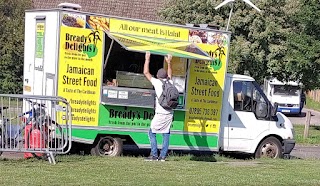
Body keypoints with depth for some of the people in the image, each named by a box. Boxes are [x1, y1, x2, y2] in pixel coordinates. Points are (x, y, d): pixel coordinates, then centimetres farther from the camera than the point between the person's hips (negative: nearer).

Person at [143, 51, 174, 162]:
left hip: (160, 114, -5)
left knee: (152, 133, 4)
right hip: (169, 114, 5)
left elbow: (146, 72, 3)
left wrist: (147, 59, 11)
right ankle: (163, 156, 7)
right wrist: (169, 63, 41)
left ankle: (154, 155, -3)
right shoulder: (170, 83, 10)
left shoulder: (157, 82, -4)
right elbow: (170, 75, 33)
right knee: (166, 134, 9)